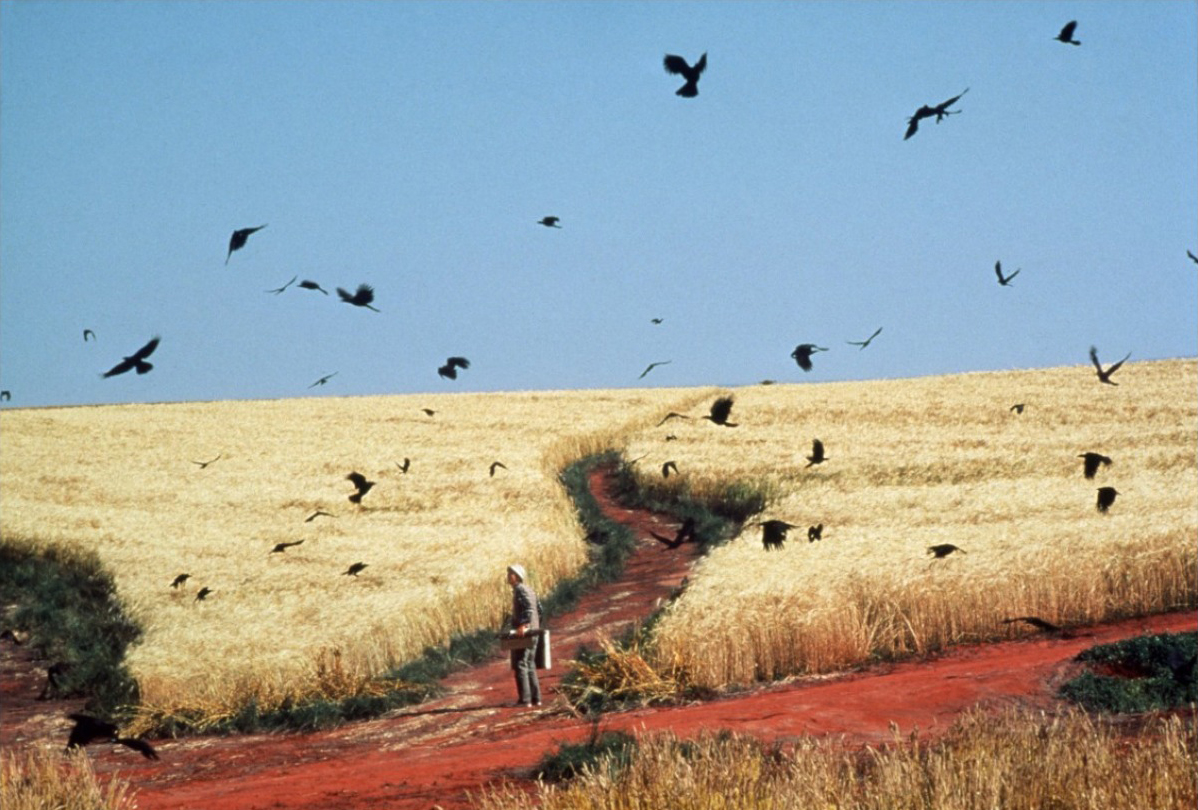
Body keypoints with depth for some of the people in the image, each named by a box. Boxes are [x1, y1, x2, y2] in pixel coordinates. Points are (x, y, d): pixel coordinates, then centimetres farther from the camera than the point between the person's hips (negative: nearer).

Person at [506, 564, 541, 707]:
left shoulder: (520, 589, -11)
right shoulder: (529, 590, 19)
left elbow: (529, 608, -25)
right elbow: (539, 609, 23)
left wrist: (523, 625, -30)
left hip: (523, 632, -10)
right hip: (533, 633, 10)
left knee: (520, 665, -8)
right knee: (530, 666, 14)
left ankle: (525, 699, -11)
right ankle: (535, 698, 15)